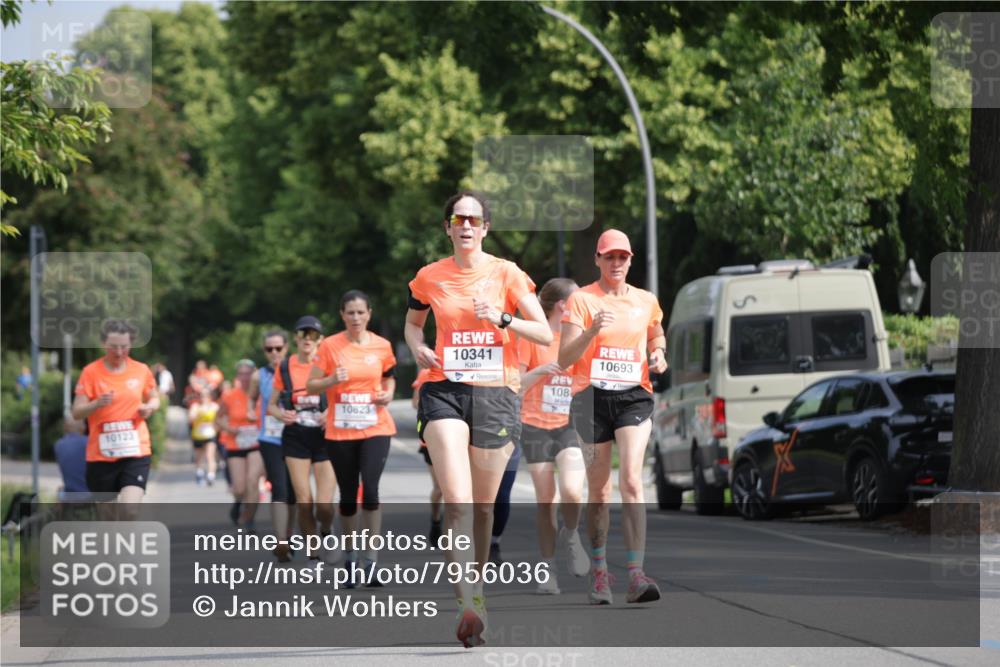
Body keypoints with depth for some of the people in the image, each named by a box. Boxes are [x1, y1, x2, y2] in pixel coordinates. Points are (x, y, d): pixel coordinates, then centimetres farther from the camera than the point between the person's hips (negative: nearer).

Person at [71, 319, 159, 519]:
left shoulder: (141, 370, 5)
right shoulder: (91, 372, -2)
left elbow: (154, 399, 21)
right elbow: (77, 412, -5)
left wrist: (149, 407, -3)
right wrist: (97, 404, -25)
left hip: (136, 452, 0)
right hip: (101, 455, 0)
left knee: (129, 508, -18)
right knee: (108, 514, 7)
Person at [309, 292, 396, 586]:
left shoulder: (382, 346, 3)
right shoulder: (329, 346, -2)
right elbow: (312, 386, 1)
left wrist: (388, 394, -1)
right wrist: (332, 380, -18)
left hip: (375, 428, 0)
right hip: (340, 430, 0)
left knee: (370, 488, -17)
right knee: (348, 496, 7)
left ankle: (371, 559, -13)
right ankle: (350, 559, 22)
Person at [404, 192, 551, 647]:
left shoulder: (506, 274, 2)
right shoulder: (429, 278, 7)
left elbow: (545, 335, -1)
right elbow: (412, 322, 26)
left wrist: (501, 318, -16)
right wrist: (417, 347, 4)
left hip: (496, 394, 0)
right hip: (444, 392, 0)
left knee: (484, 505, 6)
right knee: (457, 500, -18)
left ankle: (476, 586, 26)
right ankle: (470, 605, -27)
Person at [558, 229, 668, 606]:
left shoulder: (646, 302, 9)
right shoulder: (581, 299, -1)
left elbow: (657, 336, 29)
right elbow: (564, 359, -7)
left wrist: (658, 355, 6)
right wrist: (592, 331, -23)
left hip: (634, 395, 1)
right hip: (591, 396, -1)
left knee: (631, 481, -16)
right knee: (599, 491, 5)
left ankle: (636, 575, -24)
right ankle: (598, 573, 22)